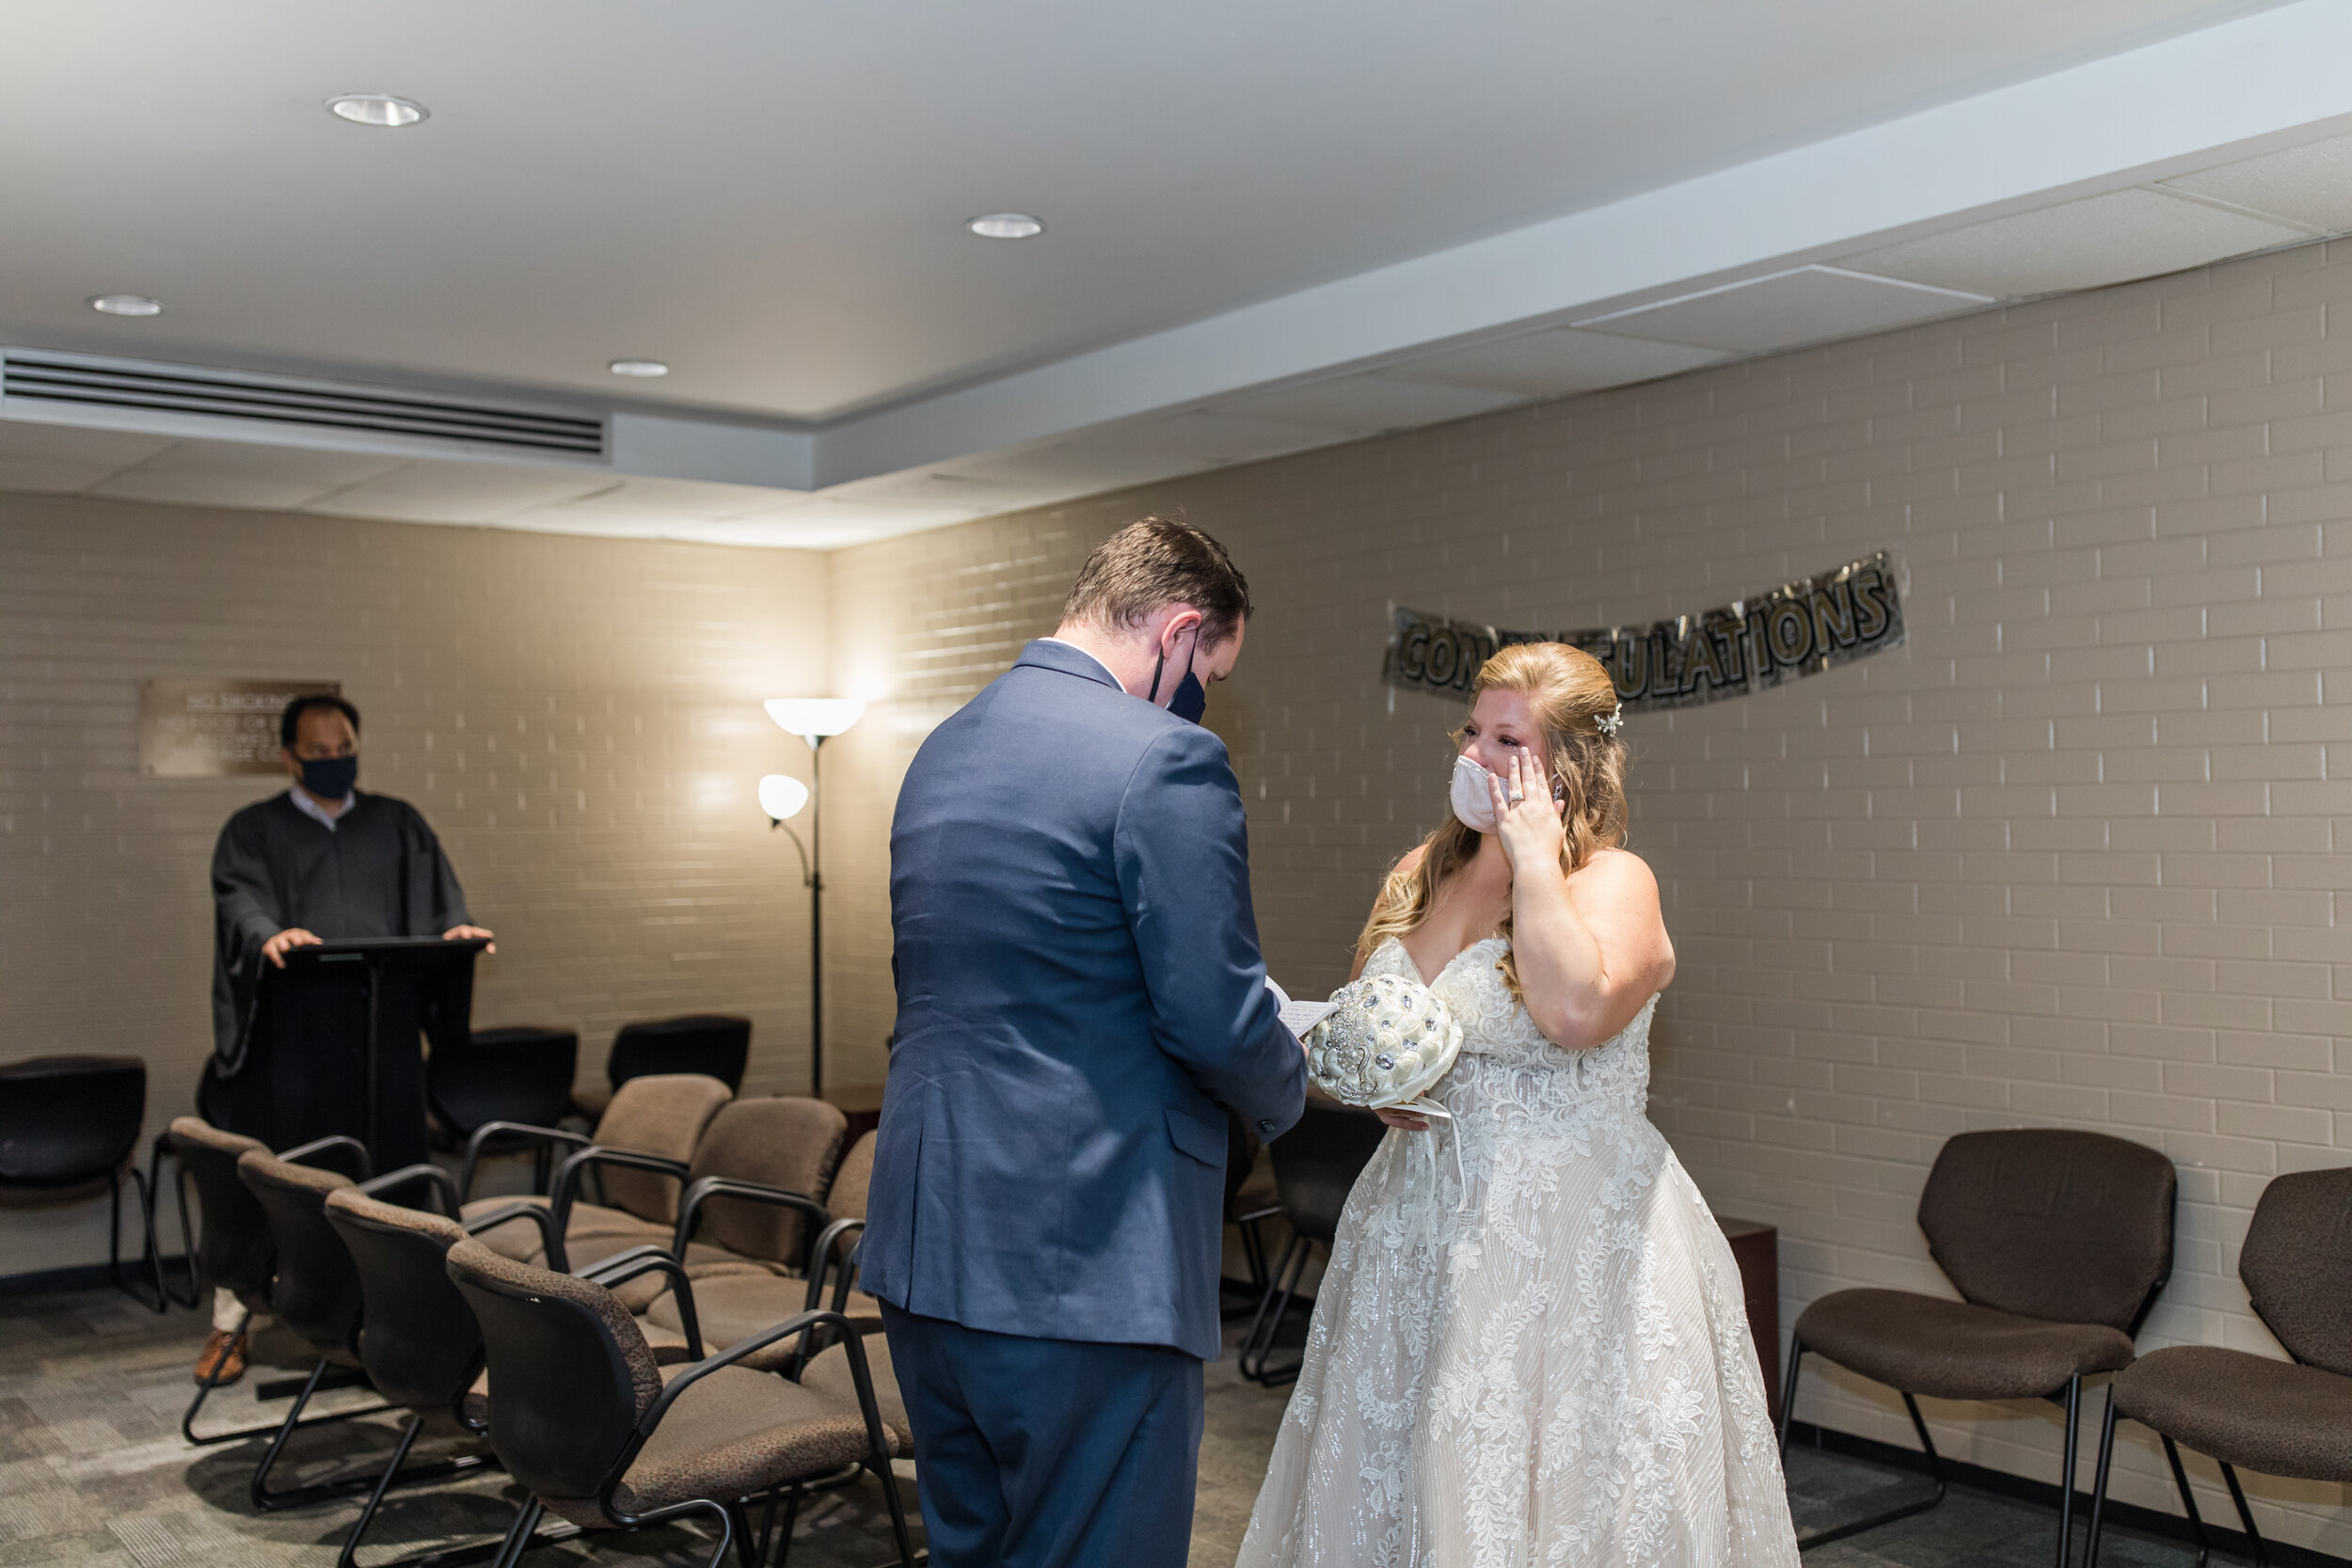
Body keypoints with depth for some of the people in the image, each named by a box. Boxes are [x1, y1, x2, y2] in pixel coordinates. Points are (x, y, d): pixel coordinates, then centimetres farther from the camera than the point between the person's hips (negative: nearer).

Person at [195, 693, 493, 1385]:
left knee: (385, 1172, 4)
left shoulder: (397, 823, 16)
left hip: (381, 1028, 2)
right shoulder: (253, 831, 8)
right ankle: (230, 1323, 11)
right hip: (288, 1034, -2)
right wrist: (269, 936, -31)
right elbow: (240, 900, -9)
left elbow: (433, 889, 5)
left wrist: (455, 928, -18)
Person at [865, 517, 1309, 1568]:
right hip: (1083, 1263, -8)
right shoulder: (1166, 760, -14)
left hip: (921, 1249, 9)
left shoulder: (942, 751, 13)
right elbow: (1213, 1016, -17)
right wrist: (1285, 1091, 6)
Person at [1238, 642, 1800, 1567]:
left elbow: (1575, 1008, -32)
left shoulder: (1612, 883, -10)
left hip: (1570, 1244, -6)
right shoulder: (1420, 875, 9)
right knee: (1396, 1489, 13)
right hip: (1417, 1240, 7)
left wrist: (1534, 855, -20)